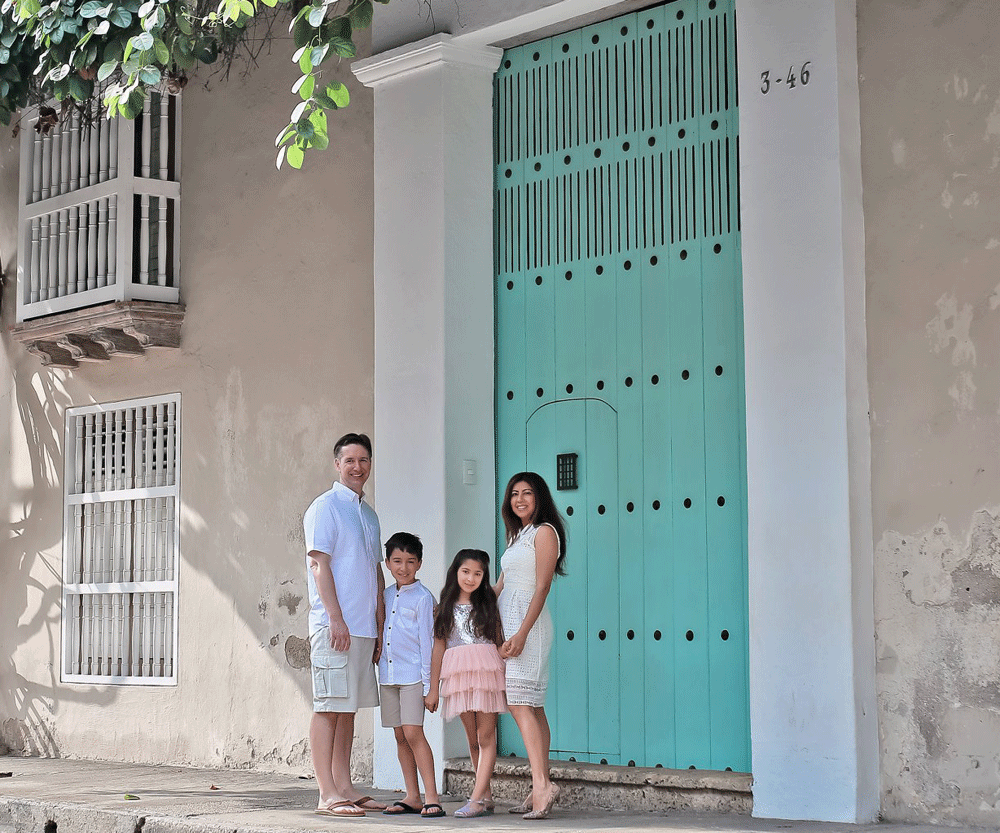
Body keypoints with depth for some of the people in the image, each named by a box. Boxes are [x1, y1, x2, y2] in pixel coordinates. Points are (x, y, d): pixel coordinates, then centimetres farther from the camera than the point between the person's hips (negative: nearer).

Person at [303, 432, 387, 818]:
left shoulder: (368, 513, 20)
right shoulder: (325, 506, -4)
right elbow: (318, 563, -12)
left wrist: (379, 627, 17)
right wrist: (335, 618, -19)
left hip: (364, 627, 8)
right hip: (334, 625, -8)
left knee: (348, 707, 10)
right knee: (329, 707, -7)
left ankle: (344, 787, 14)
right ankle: (328, 794, -7)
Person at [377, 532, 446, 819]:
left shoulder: (423, 598, -6)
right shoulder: (386, 596, 13)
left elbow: (427, 640, -7)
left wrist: (427, 681, -10)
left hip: (413, 674, -7)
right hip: (388, 674, 7)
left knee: (413, 733, -13)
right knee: (400, 736, 7)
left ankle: (432, 797, -10)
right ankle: (412, 796, 12)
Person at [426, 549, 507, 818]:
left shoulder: (488, 604, 9)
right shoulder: (445, 607, 11)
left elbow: (499, 642, 9)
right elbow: (439, 648, 10)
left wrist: (505, 679, 2)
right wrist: (433, 688, 8)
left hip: (487, 673, -2)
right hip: (458, 675, 2)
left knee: (486, 737, -7)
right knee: (472, 739, 5)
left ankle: (477, 799, -11)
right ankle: (487, 797, 12)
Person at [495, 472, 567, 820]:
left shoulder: (544, 532, -5)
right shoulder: (517, 536, 22)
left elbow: (542, 587, -13)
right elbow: (499, 586, 23)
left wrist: (521, 634, -20)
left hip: (528, 622, -9)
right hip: (507, 622, 9)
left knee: (519, 703, -18)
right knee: (531, 707, 6)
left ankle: (541, 785, -26)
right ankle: (542, 788, 6)